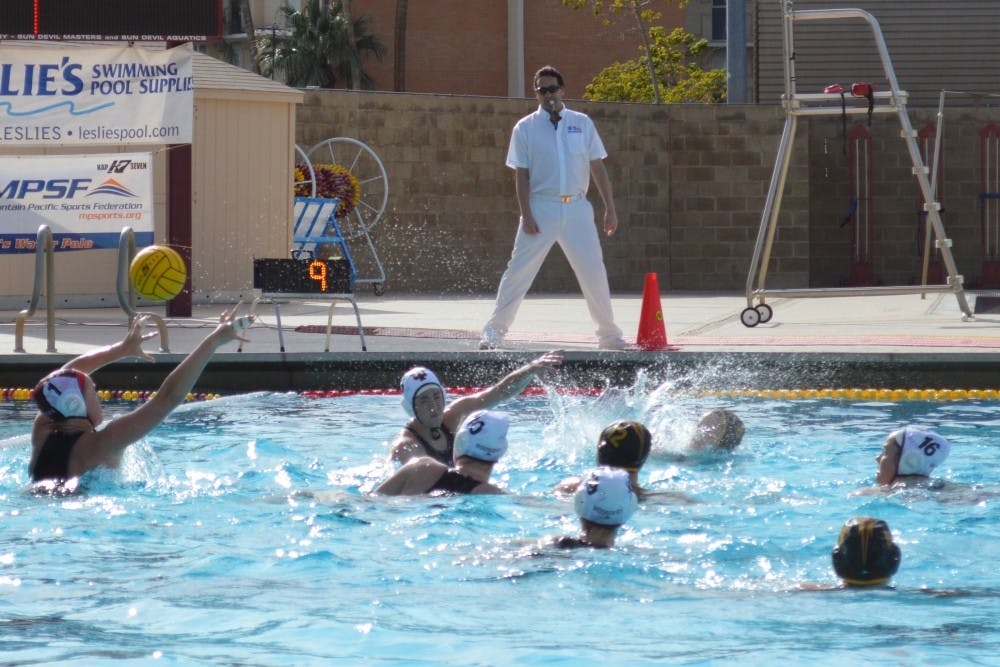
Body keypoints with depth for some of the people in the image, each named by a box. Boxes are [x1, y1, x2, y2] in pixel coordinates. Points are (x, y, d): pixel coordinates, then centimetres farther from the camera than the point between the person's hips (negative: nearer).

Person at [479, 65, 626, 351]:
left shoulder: (582, 123, 9)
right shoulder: (525, 128, 3)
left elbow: (597, 168, 10)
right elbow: (521, 175, 0)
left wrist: (610, 208, 5)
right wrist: (526, 216, -10)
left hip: (577, 209, 2)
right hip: (541, 208, -2)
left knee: (594, 273, 2)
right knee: (518, 272, -5)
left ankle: (609, 335, 13)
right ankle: (493, 332, 0)